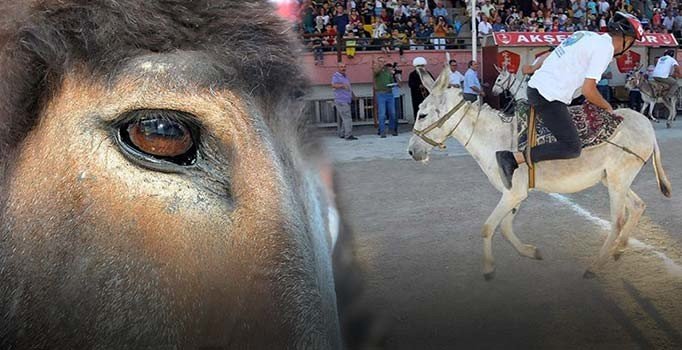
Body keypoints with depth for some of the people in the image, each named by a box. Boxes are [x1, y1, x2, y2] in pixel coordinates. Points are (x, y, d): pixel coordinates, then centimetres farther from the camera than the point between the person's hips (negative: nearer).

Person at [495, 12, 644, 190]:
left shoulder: (587, 36, 15)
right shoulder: (605, 49, -10)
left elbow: (553, 55, 26)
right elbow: (588, 91, -15)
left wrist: (533, 68, 42)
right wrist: (607, 107, 3)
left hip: (536, 85, 10)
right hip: (549, 97, -10)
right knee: (572, 148, -15)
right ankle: (512, 158, -20)